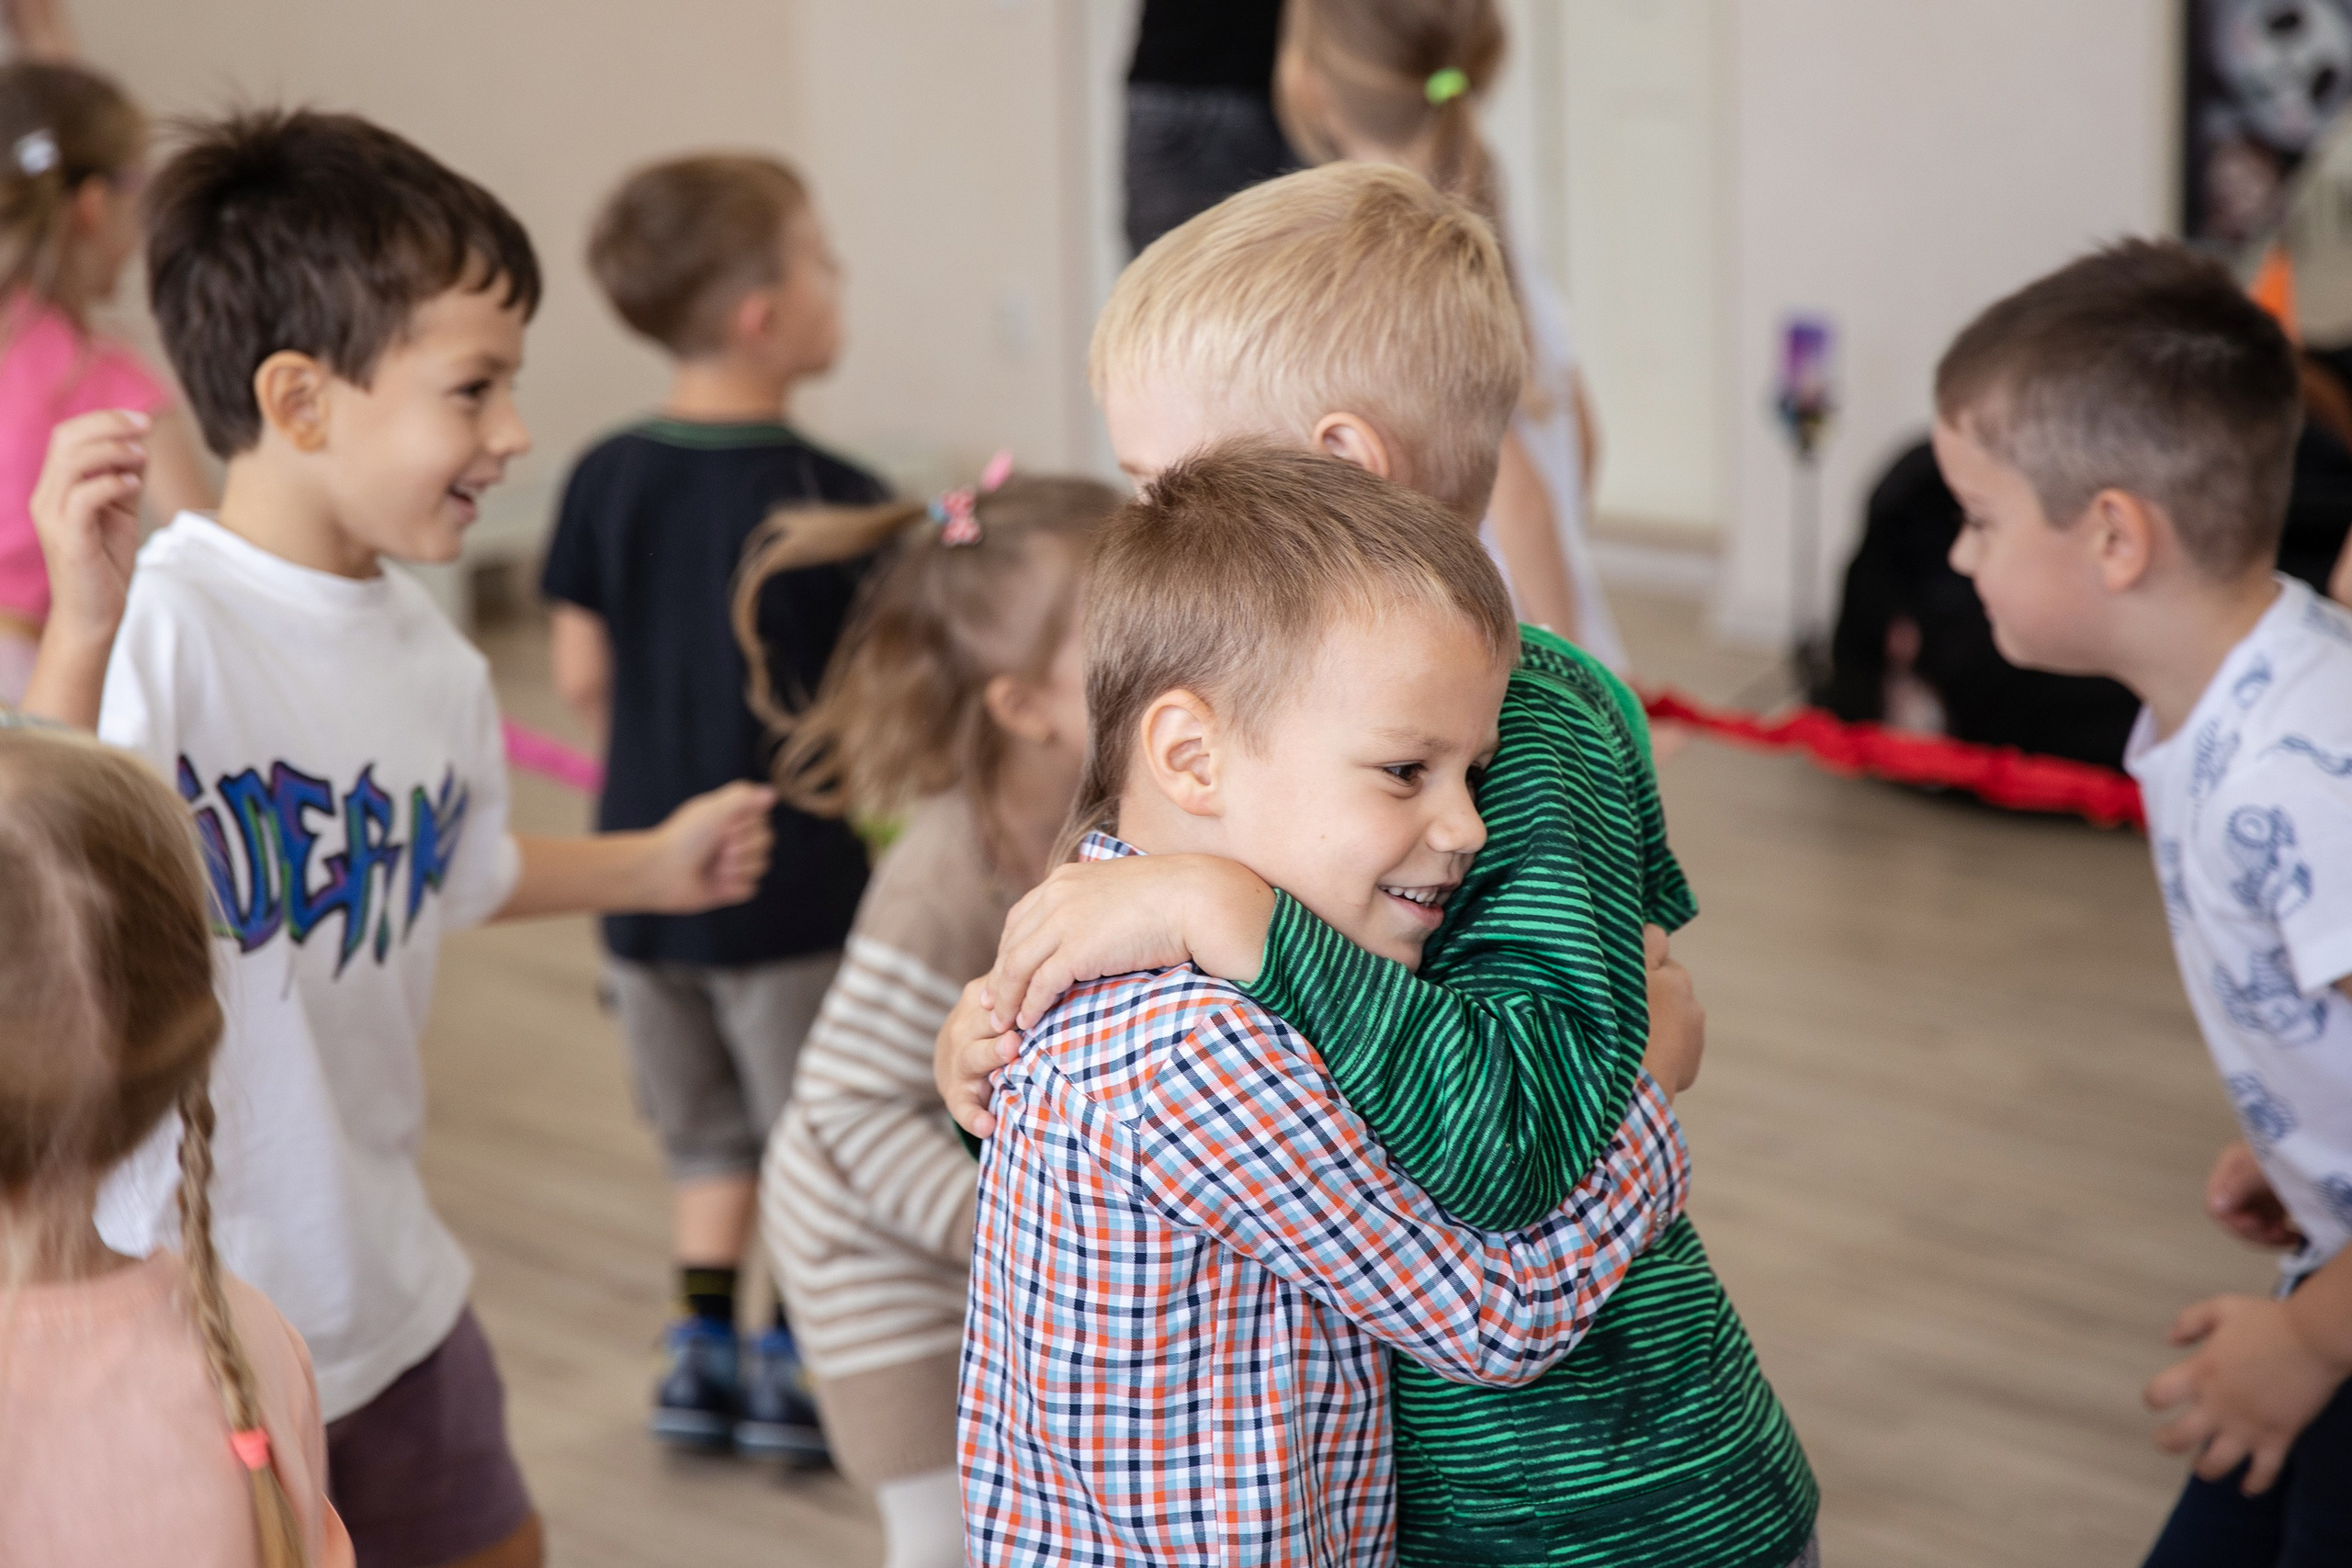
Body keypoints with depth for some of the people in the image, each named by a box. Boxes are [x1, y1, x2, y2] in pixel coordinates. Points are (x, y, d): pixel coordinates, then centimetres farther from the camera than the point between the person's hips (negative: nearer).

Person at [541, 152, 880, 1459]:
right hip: (798, 876, -5)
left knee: (710, 1130, 22)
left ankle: (703, 1350, 24)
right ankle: (799, 1367, 18)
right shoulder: (830, 495, -18)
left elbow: (584, 676, 3)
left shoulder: (606, 479, -3)